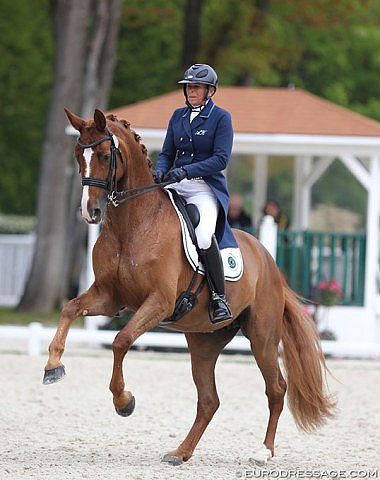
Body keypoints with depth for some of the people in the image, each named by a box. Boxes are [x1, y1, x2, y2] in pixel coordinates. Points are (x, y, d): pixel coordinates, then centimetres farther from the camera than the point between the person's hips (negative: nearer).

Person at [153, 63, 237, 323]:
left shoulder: (221, 118, -1)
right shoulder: (178, 116, 15)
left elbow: (221, 159, -10)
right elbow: (167, 153, 17)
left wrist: (186, 171, -21)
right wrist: (160, 171, -7)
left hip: (206, 187, -6)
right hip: (175, 186, 6)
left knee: (204, 236, -32)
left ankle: (220, 298, -19)